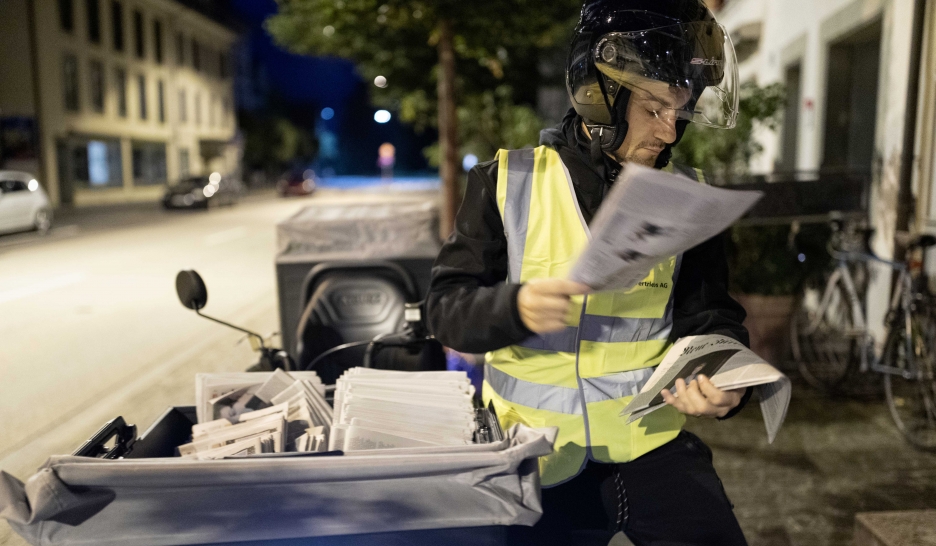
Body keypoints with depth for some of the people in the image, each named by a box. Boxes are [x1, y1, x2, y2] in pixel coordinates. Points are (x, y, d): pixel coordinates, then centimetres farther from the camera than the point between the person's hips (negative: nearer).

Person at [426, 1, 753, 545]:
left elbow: (709, 315, 4)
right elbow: (447, 308, -6)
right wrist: (515, 306, -27)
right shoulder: (510, 182, -5)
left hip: (653, 442, 2)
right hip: (538, 452, -1)